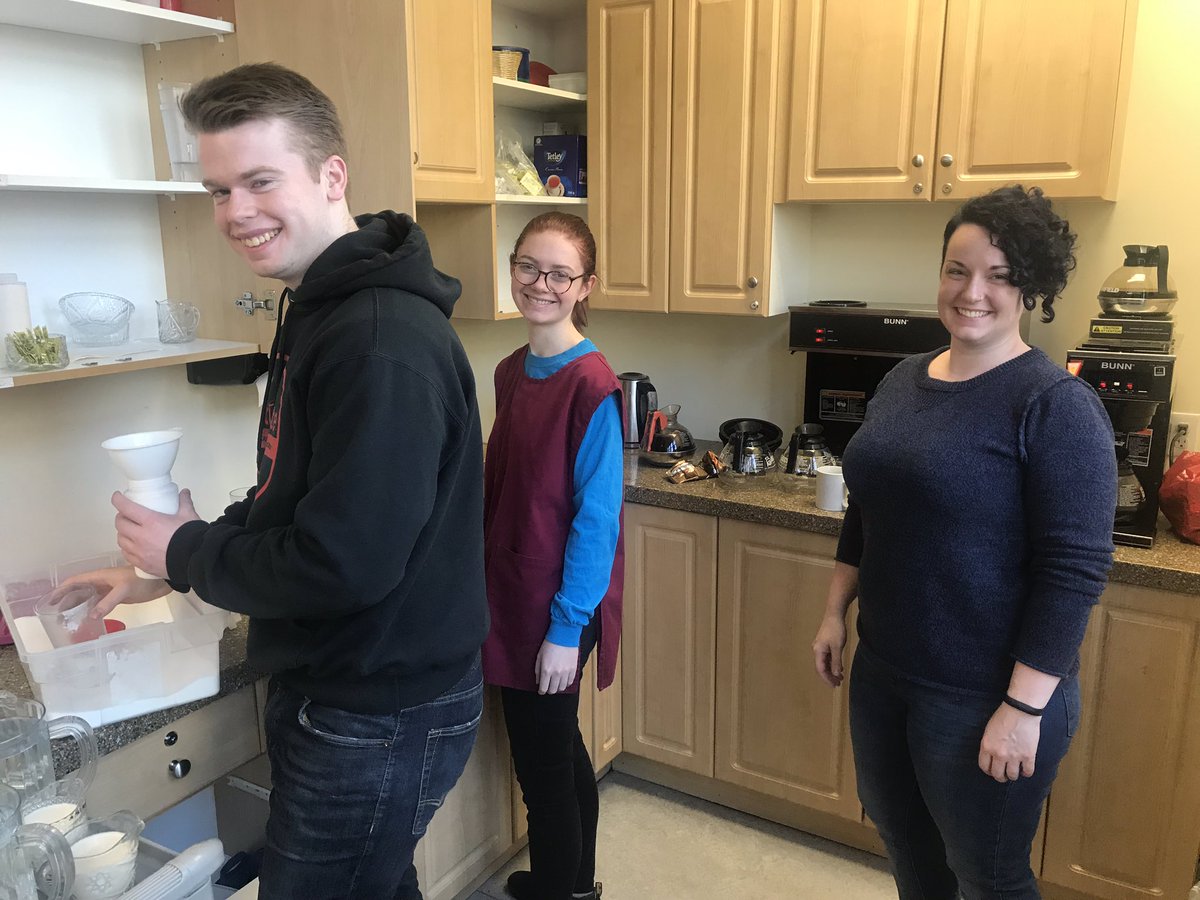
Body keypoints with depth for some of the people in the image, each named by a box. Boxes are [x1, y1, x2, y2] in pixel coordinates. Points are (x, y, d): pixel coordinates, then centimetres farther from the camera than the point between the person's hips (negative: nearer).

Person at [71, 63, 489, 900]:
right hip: (333, 688, 9)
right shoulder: (319, 309, 9)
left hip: (383, 715, -9)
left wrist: (186, 551, -13)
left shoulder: (383, 343, -26)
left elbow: (344, 563, -29)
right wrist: (166, 570, 9)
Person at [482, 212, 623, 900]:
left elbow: (596, 515, -19)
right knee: (559, 747, 23)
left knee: (543, 759, 9)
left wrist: (566, 628, -17)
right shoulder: (512, 372, 5)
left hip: (557, 609, -8)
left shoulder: (591, 385, -19)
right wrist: (491, 579, 13)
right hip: (513, 592, 8)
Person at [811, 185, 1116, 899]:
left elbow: (1075, 569, -19)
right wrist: (836, 613, 12)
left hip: (983, 697, -6)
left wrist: (1025, 707, -19)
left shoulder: (1056, 404, -17)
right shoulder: (904, 380, 5)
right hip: (884, 673, 7)